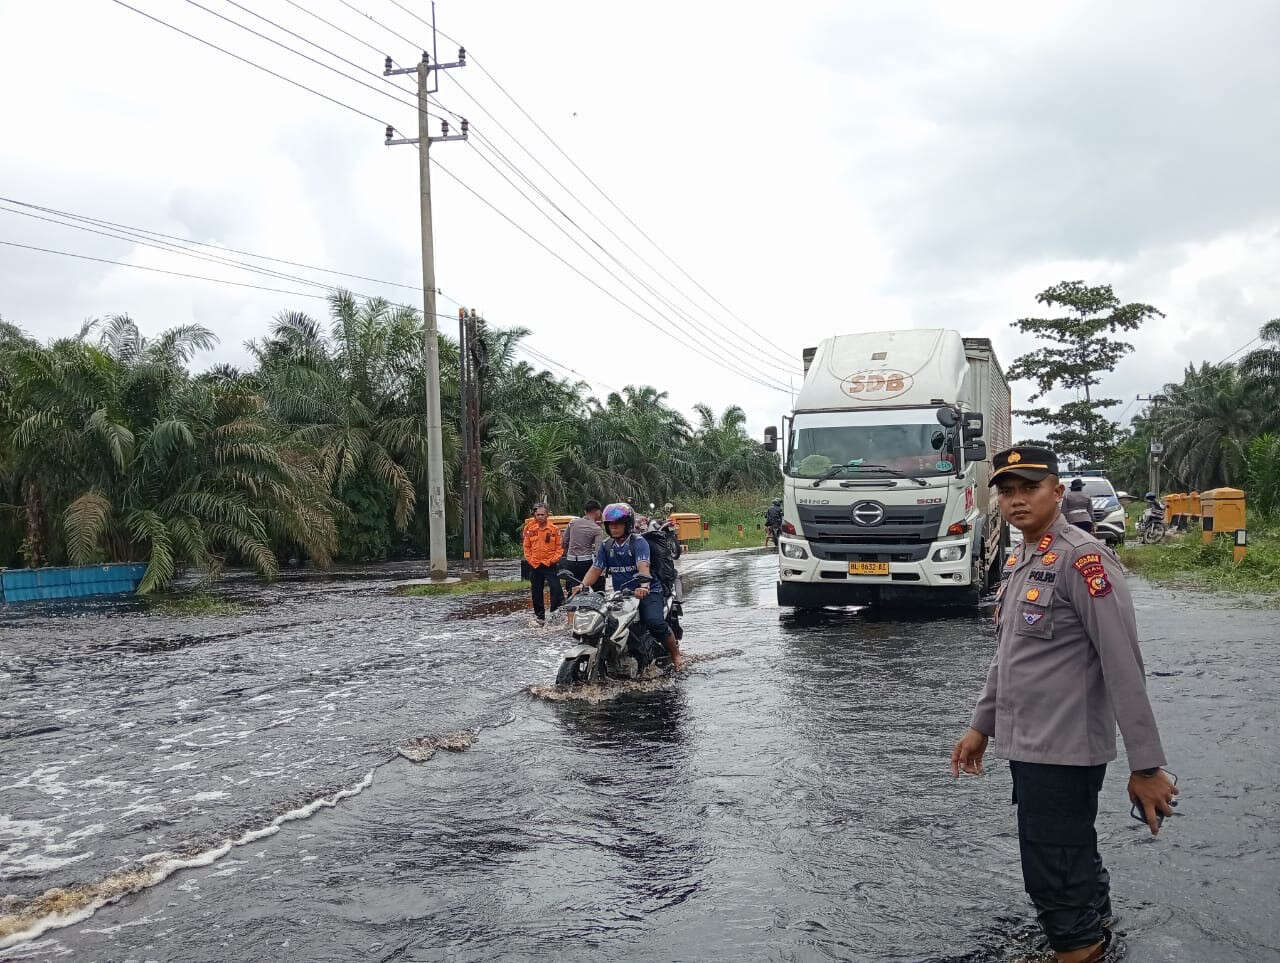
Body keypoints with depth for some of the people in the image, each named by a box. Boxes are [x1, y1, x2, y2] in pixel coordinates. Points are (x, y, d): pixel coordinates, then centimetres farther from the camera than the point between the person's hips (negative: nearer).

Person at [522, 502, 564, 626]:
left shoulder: (553, 529, 0)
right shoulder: (529, 529, 4)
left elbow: (558, 547, 3)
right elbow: (526, 547, 9)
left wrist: (553, 559, -9)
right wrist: (530, 560, 0)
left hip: (549, 565, -2)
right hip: (534, 566, 2)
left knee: (556, 588, -13)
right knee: (537, 593, 10)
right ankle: (540, 616, 21)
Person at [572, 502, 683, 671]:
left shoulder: (638, 542, -8)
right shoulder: (605, 546, 9)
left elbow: (643, 565, -24)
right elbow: (596, 568, 2)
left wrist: (644, 585, -44)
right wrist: (583, 586, -17)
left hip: (647, 592, -6)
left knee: (655, 622, -27)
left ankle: (675, 654, -8)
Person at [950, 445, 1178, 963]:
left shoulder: (1082, 558, -16)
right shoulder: (1019, 562, 11)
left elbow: (1123, 666, -19)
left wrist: (1146, 765, -20)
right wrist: (981, 726, 21)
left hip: (1064, 752, -8)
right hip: (1027, 747, 8)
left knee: (1053, 875, -1)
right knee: (1073, 860, 21)